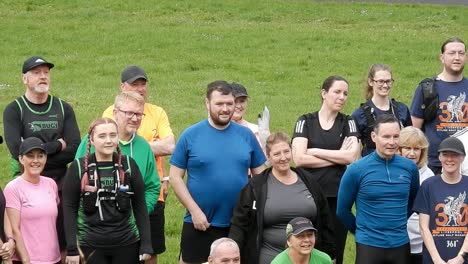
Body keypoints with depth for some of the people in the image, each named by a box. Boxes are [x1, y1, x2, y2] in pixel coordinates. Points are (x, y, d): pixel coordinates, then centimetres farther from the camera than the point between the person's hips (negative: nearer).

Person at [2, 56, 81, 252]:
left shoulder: (63, 109, 8)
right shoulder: (14, 110, 0)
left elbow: (75, 150, -4)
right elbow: (17, 150, -15)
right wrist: (57, 145, -8)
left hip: (60, 187, 2)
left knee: (62, 246, 1)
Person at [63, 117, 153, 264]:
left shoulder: (128, 165, 1)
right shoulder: (79, 168, -4)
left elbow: (139, 206, 4)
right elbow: (69, 208, -1)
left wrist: (146, 244, 0)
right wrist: (72, 248, -6)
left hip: (127, 243, 1)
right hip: (92, 245, -1)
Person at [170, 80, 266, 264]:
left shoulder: (246, 135, 4)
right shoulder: (191, 135, -3)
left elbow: (260, 174, 10)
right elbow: (175, 177, -3)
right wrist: (194, 210, -10)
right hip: (200, 223, -2)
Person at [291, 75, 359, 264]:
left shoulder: (347, 123, 8)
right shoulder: (305, 121, 4)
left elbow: (351, 156, -7)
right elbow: (299, 158, -9)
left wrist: (315, 151, -7)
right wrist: (338, 156, -7)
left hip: (337, 196, 1)